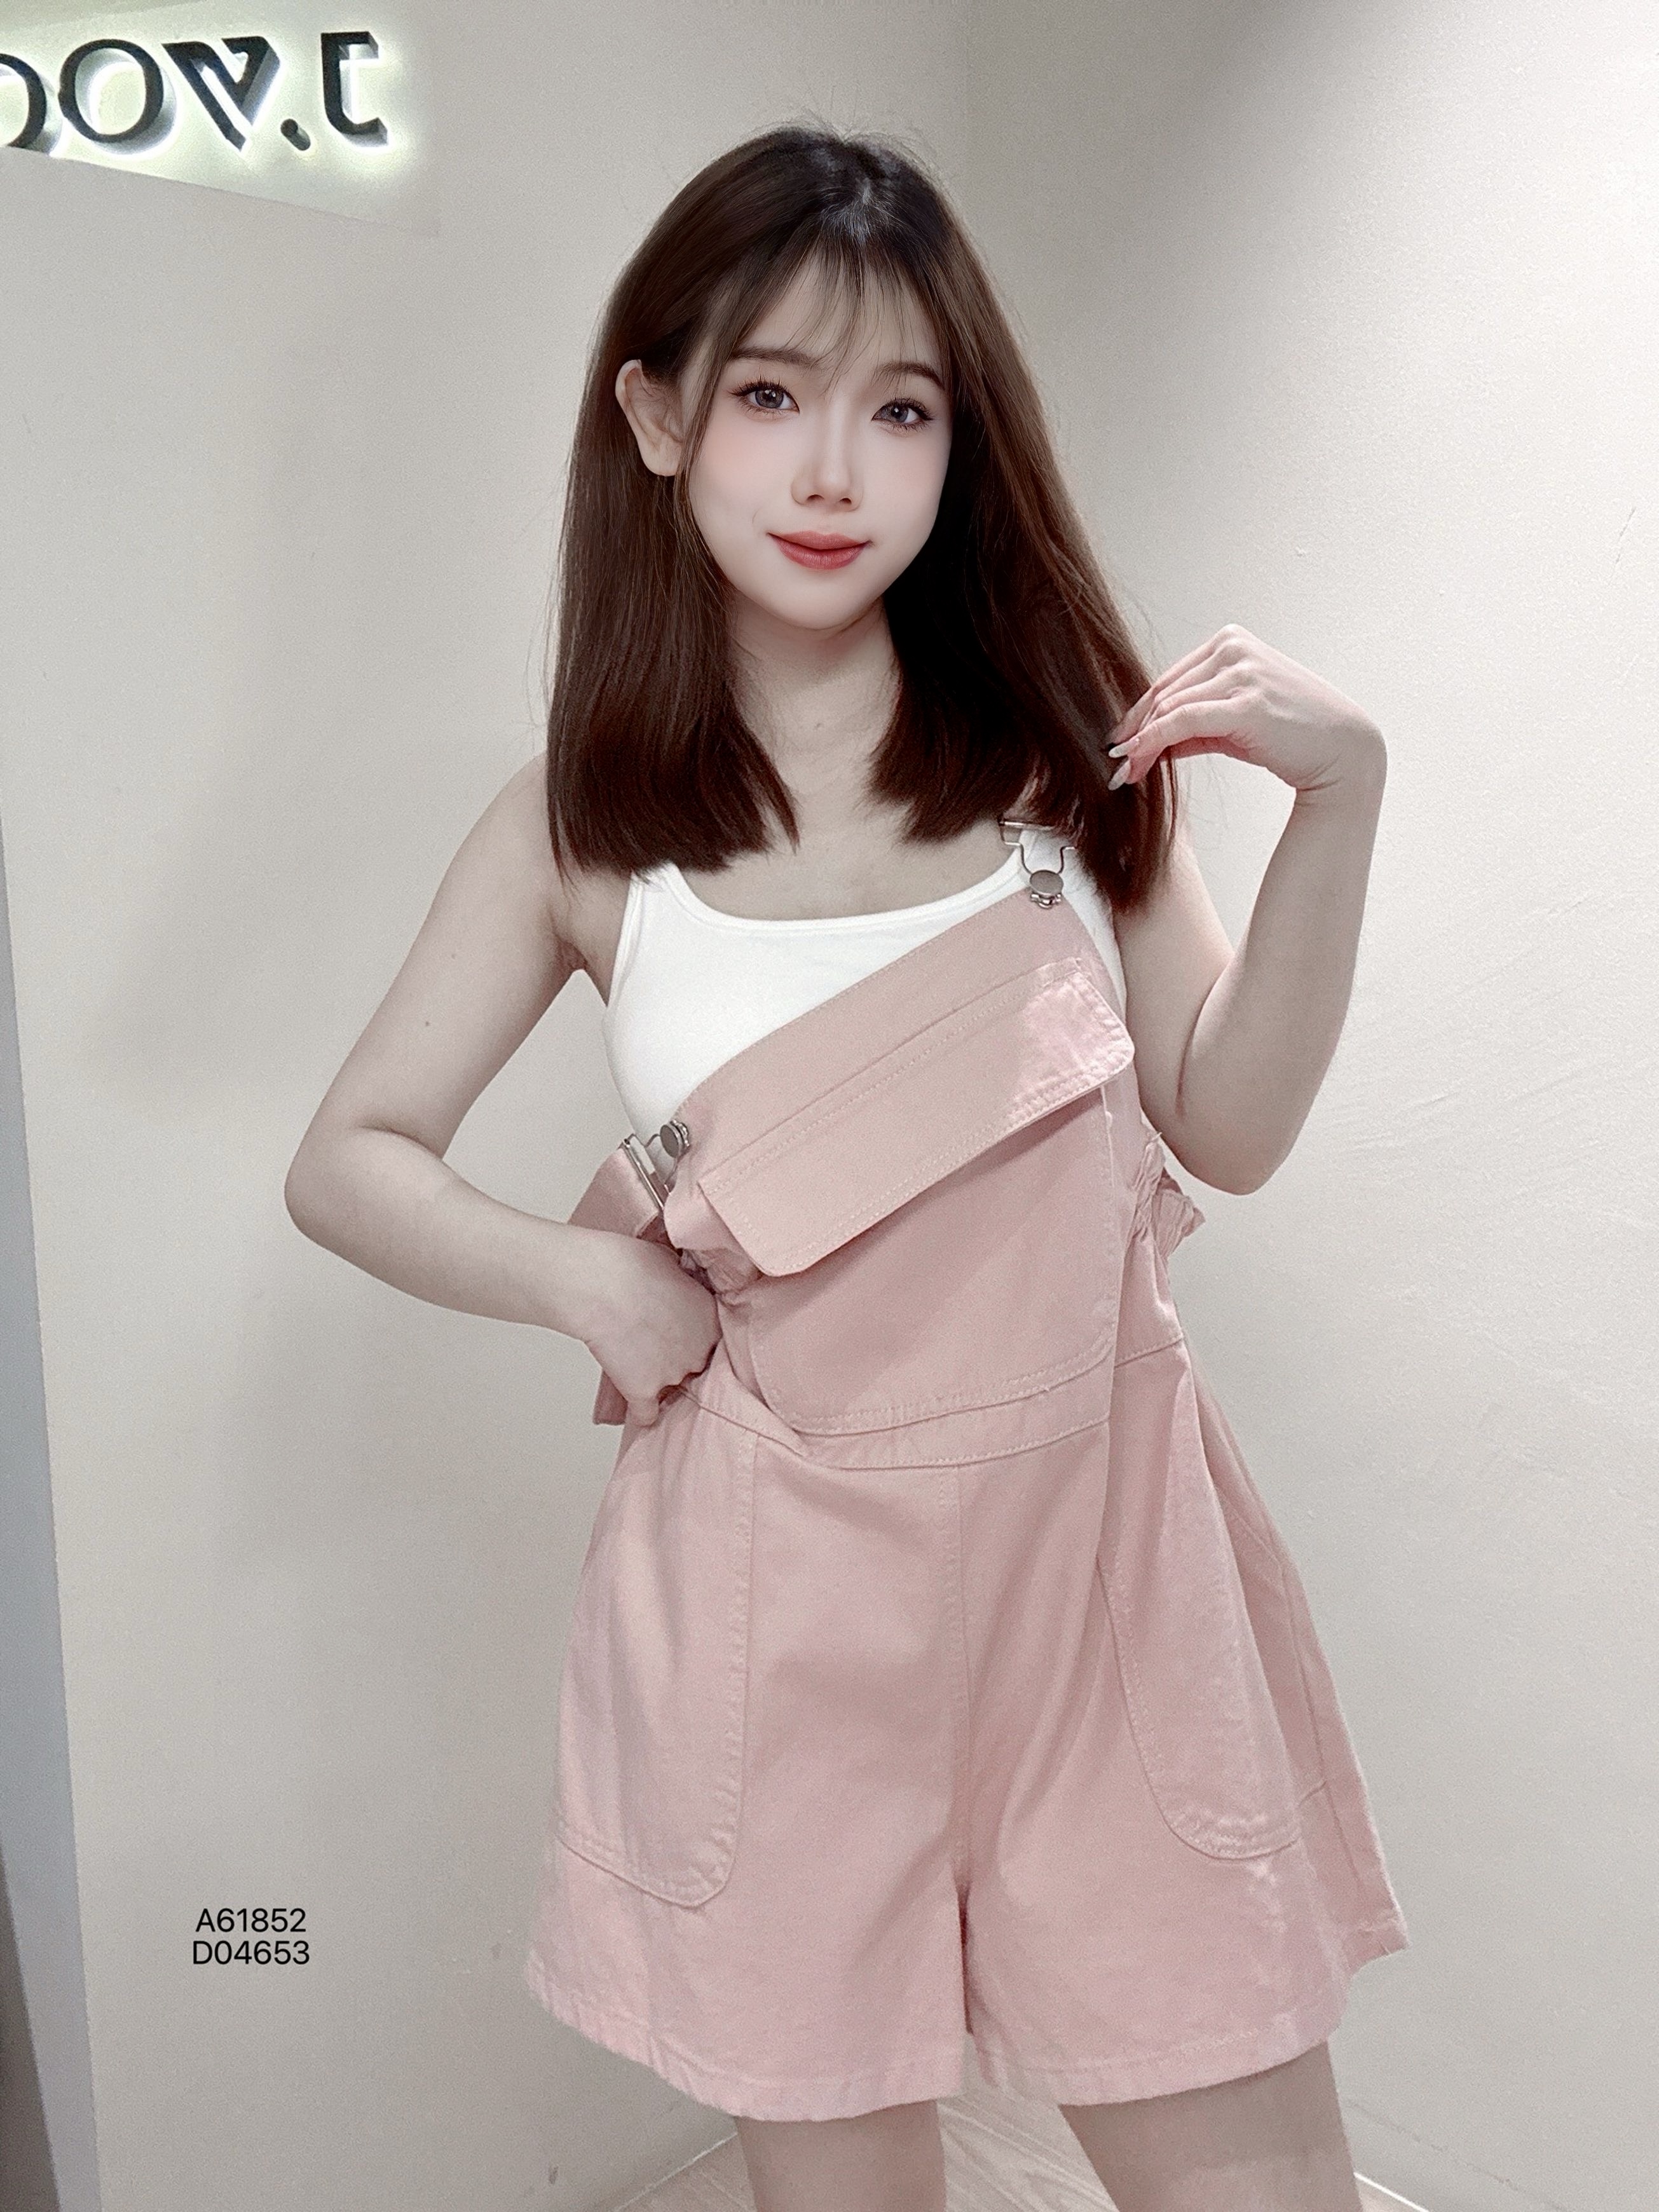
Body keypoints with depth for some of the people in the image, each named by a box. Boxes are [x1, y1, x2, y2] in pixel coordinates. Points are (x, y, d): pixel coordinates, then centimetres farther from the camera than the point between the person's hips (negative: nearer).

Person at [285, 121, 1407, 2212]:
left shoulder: (1061, 743, 1)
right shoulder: (580, 828, -2)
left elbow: (1229, 1125, 3)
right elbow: (346, 1158, 5)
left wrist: (1337, 801, -9)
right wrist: (583, 1274, -11)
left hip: (1100, 1540, 1)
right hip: (790, 1583, 0)